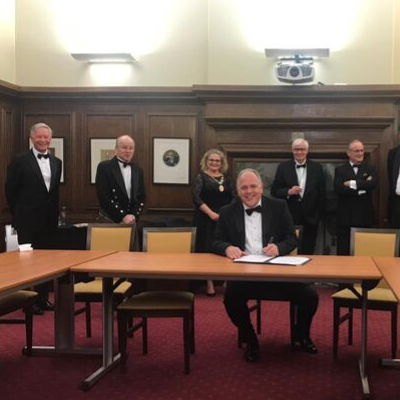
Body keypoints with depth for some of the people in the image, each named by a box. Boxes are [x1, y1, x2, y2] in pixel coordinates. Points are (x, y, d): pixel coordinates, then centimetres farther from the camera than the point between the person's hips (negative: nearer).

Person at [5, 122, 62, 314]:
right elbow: (10, 190, -3)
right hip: (28, 220, -5)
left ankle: (43, 297, 20)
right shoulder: (20, 161, -6)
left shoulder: (56, 162, 9)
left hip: (49, 220, 5)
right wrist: (19, 214, 1)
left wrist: (55, 215, 9)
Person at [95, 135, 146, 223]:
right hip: (110, 221, -4)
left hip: (132, 221, 4)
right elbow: (103, 196, -12)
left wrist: (134, 216, -7)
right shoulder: (104, 167, -5)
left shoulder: (137, 170, 10)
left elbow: (141, 196, 10)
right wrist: (123, 216, -15)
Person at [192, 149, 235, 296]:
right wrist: (211, 213, -16)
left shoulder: (226, 179, 13)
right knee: (208, 250, -3)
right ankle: (209, 283, 5)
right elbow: (196, 198, -10)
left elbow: (234, 198, 11)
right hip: (207, 219, -3)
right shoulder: (201, 177, 1)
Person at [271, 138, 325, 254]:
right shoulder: (283, 167, 3)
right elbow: (274, 191, 1)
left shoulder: (317, 167, 6)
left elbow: (321, 192, 8)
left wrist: (319, 214, 4)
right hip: (289, 217, -1)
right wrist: (288, 191, -17)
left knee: (308, 252, 5)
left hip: (310, 217, 1)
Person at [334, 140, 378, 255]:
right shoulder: (340, 170, 6)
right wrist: (360, 189, -13)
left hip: (364, 217, 1)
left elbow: (373, 183, -12)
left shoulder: (370, 169, 9)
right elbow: (338, 188, -11)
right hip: (345, 217, -1)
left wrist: (352, 183, -13)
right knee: (343, 251, 4)